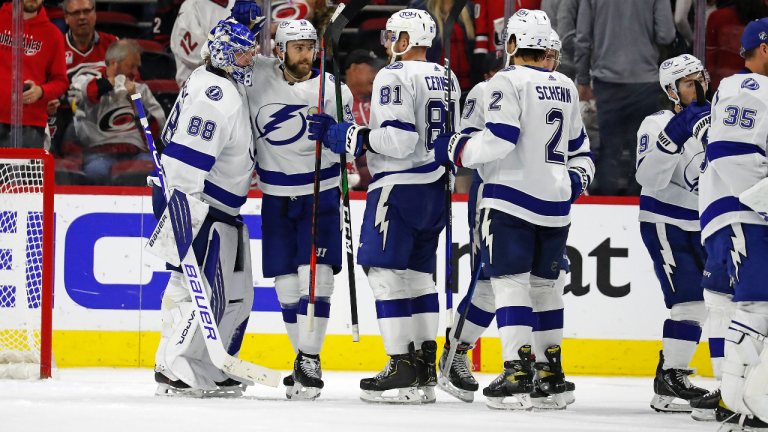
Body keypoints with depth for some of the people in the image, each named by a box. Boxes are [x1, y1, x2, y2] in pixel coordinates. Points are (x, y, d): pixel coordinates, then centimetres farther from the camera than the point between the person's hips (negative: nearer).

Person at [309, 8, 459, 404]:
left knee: (386, 273, -5)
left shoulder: (394, 77, -13)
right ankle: (425, 368, 11)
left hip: (398, 186, -9)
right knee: (418, 273, 14)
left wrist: (350, 137, -15)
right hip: (436, 189, 9)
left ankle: (403, 370, -11)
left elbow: (398, 139, -21)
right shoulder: (446, 80, 13)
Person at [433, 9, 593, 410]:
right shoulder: (566, 88, 16)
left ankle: (517, 373, -17)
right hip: (555, 203, 7)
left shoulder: (508, 81, -10)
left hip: (511, 199, -7)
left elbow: (498, 140, -19)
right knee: (544, 282, 17)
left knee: (510, 281, -7)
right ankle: (552, 373, 19)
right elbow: (579, 146, 24)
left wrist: (456, 149, -8)